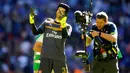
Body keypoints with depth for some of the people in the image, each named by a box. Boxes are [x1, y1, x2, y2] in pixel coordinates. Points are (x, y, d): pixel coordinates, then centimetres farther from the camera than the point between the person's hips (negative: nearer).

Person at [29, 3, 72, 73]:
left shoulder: (67, 26, 8)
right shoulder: (47, 22, 14)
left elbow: (65, 35, -14)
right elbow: (36, 32, 4)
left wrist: (63, 24, -32)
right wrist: (32, 22, -12)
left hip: (59, 58, -1)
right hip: (45, 57, 1)